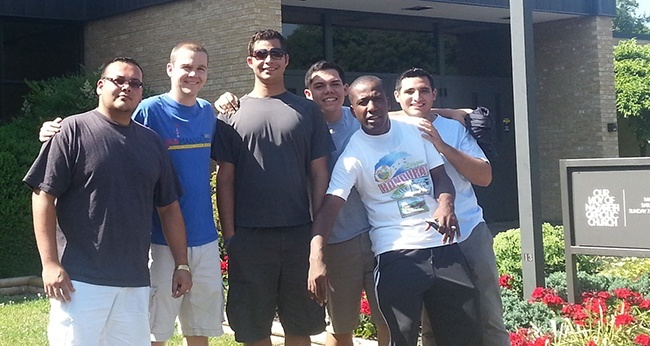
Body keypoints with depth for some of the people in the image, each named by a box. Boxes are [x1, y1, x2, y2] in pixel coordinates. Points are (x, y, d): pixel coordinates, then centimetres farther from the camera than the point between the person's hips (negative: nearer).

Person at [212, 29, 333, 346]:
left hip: (300, 233, 1)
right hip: (249, 236, -1)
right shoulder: (233, 113, 6)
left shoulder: (307, 111, 8)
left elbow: (319, 174, 6)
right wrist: (229, 235, -4)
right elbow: (225, 178, 3)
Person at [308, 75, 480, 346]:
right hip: (396, 254, -4)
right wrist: (316, 258, -31)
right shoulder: (353, 154, -6)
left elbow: (440, 176, 10)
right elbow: (328, 208, -15)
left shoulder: (414, 129, 7)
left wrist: (446, 205, -14)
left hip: (442, 244, 4)